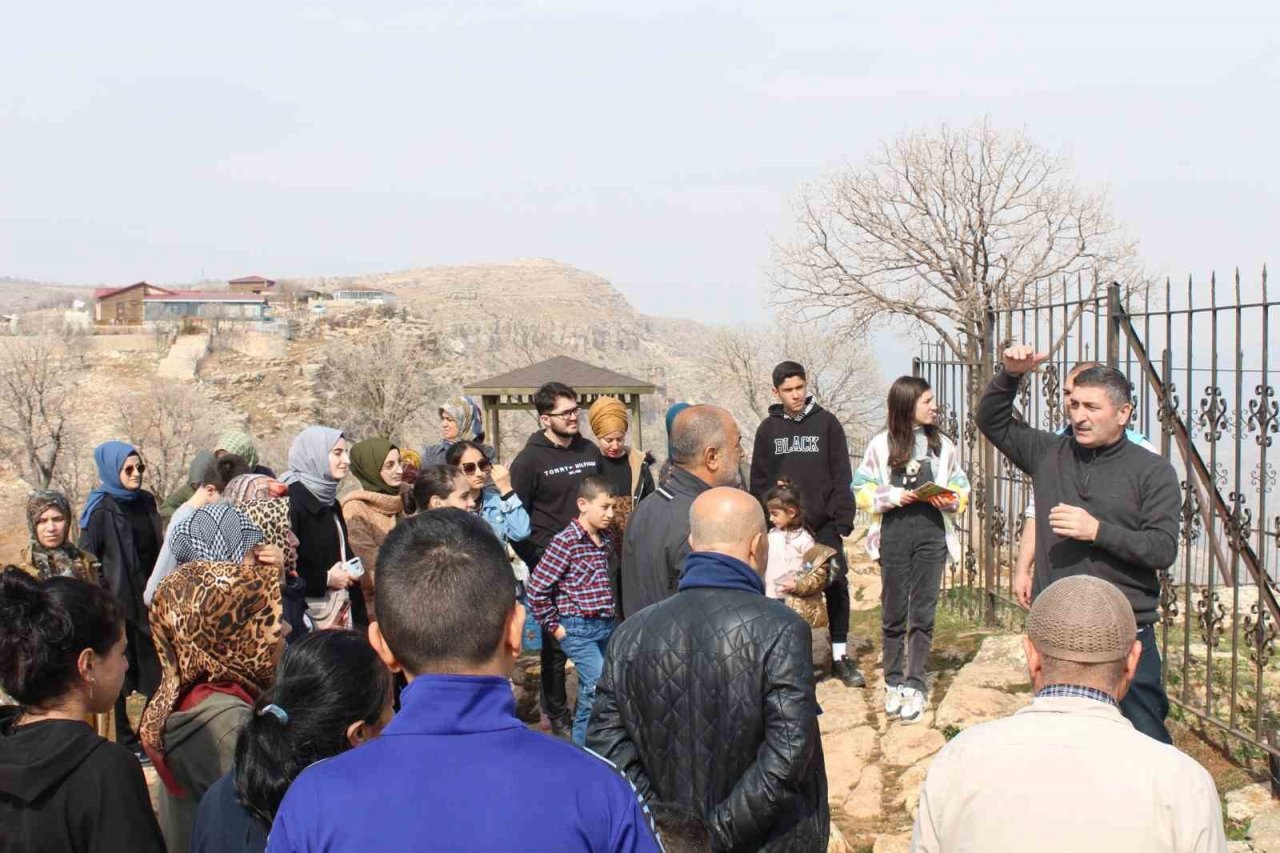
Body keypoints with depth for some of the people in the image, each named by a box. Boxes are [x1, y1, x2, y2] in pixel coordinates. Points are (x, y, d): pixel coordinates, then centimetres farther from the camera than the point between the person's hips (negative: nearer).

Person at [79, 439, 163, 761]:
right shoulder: (101, 509, -11)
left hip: (148, 597, 6)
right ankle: (124, 740, 14)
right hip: (117, 601, -6)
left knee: (153, 665, 10)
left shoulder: (146, 502, 7)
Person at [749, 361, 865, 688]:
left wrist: (843, 521, -7)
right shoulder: (768, 429, 5)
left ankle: (840, 656, 10)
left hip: (823, 525, -1)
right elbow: (758, 481, 7)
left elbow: (842, 475, -1)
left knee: (836, 586, -1)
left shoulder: (826, 422, 1)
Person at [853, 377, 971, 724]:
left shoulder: (943, 444, 4)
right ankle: (894, 683, 21)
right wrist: (892, 496, -13)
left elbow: (961, 488, 11)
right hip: (893, 534, 0)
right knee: (893, 612, 8)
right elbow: (862, 490, 3)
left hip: (932, 534, 1)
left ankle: (915, 686, 8)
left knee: (923, 612, 2)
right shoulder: (882, 444, 1)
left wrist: (950, 500, -9)